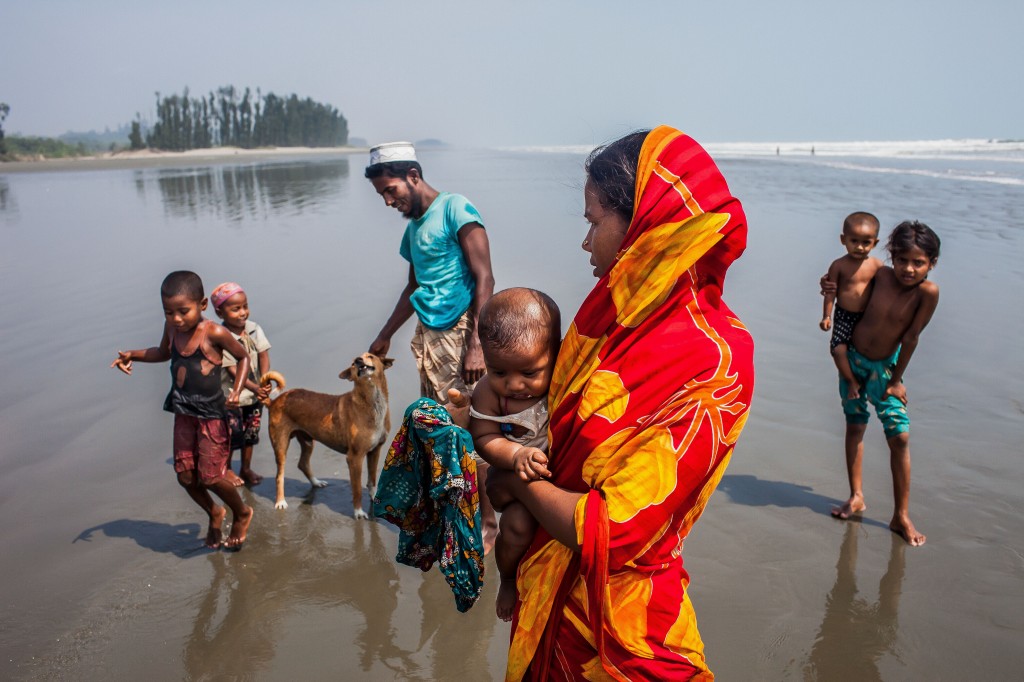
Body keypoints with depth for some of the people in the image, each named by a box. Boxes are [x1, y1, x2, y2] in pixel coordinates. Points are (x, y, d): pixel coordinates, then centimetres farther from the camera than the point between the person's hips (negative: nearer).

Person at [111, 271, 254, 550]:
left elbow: (244, 357, -6)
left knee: (210, 476, -5)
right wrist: (132, 355, 4)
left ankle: (242, 513, 24)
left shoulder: (214, 333, -20)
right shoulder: (172, 328, -2)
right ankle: (214, 515, 37)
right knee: (185, 476, 9)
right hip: (184, 413, 6)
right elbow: (163, 352, 20)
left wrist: (236, 391, -18)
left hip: (211, 414, -6)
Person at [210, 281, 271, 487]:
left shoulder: (254, 329, -5)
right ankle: (226, 469, 30)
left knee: (251, 432, 16)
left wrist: (264, 384, -20)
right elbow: (233, 370, -24)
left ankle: (246, 468, 33)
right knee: (233, 433, 7)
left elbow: (264, 356, -6)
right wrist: (255, 388, -31)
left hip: (255, 394, 5)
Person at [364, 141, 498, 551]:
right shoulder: (413, 227, 17)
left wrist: (476, 344, -20)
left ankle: (487, 522, 11)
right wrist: (385, 336, 37)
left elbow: (484, 279, -14)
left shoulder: (455, 210, -7)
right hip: (429, 337, 8)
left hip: (460, 333, -8)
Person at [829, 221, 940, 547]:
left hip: (884, 367, -2)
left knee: (900, 437, -6)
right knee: (855, 426, 11)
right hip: (852, 358, 2)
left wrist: (896, 379, -10)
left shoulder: (928, 292, -23)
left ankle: (901, 516, 6)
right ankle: (856, 497, 27)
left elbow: (911, 337, -17)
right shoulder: (881, 275, -14)